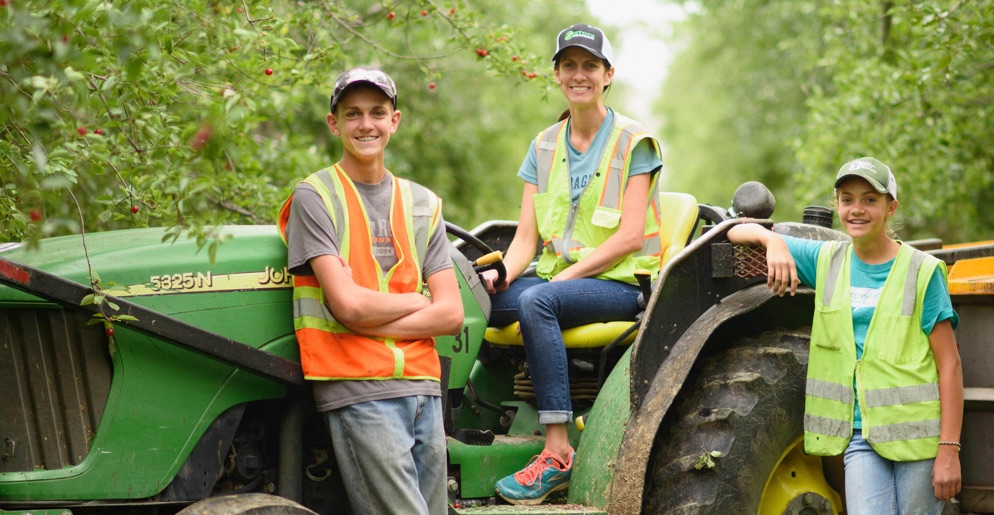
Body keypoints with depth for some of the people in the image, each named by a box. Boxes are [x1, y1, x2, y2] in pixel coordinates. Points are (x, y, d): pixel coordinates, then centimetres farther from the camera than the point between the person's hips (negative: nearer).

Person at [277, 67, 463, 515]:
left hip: (423, 388, 6)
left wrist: (372, 320, -7)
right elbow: (348, 304, -12)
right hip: (357, 390, -5)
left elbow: (451, 314, 6)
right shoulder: (315, 198, 0)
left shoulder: (422, 204, 15)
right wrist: (417, 301, 4)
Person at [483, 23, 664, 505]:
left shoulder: (633, 142, -1)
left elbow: (630, 235, -9)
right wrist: (503, 274, -13)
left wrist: (567, 274, -16)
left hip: (619, 282, -5)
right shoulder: (544, 147, 14)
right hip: (556, 277, 5)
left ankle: (558, 453, -35)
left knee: (536, 300, -36)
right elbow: (526, 236, 8)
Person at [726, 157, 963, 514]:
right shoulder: (826, 261, 8)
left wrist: (949, 450, -12)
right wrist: (773, 240, -14)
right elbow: (738, 232, 10)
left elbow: (949, 365, -5)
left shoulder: (921, 271, -2)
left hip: (917, 433, -2)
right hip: (861, 434, 2)